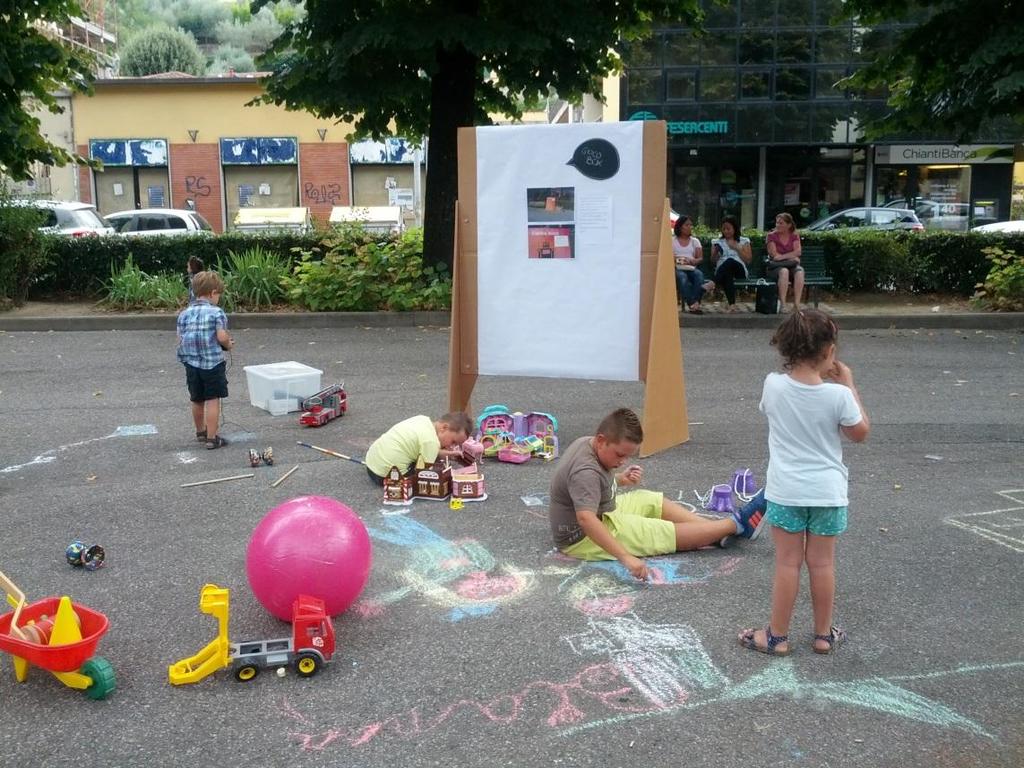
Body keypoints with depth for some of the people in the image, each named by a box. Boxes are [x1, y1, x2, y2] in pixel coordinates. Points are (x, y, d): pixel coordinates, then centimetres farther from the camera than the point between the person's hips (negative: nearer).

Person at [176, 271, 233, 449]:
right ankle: (212, 438, 1)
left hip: (191, 364, 5)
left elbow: (180, 340, 2)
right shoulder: (217, 312, -11)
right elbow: (222, 337, -18)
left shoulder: (184, 314, 3)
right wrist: (229, 344, 2)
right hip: (213, 363, -5)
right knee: (212, 400, 1)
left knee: (197, 400, 18)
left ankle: (201, 432, 37)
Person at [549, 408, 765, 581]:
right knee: (667, 533, -11)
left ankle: (719, 532, 10)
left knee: (652, 501, 11)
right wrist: (626, 557, -52)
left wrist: (621, 479, -1)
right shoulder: (585, 472, -32)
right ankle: (735, 524, -1)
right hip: (584, 539, -10)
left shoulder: (586, 443, -2)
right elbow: (586, 520, -46)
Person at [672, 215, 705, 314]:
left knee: (699, 275, -34)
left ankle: (694, 304, -43)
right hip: (677, 269, -2)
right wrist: (674, 259, -18)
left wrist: (692, 261, -13)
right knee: (682, 277, -38)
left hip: (691, 268, 2)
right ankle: (692, 304, -47)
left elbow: (700, 258, 9)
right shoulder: (672, 241, 14)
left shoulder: (695, 241, 20)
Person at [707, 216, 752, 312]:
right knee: (727, 275, -41)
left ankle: (713, 283, -54)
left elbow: (748, 260, 7)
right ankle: (732, 304, -56)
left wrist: (737, 248, -2)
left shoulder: (744, 241, 17)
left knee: (730, 261, -38)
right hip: (721, 271, 0)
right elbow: (713, 261, 13)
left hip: (739, 270, 0)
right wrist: (716, 252, -7)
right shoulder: (717, 242, 21)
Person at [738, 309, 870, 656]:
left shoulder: (773, 384, -12)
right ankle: (824, 634, 26)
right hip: (828, 492, 0)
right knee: (822, 563, 12)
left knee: (788, 563, 8)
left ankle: (777, 636, 17)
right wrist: (849, 385, 3)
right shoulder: (837, 394, -16)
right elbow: (860, 433, 1)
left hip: (785, 492, 0)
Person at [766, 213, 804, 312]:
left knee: (799, 271, -32)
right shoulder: (771, 236, 3)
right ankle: (782, 304, -37)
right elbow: (774, 255, -6)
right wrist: (792, 257, -7)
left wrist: (782, 256, -17)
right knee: (784, 271, -38)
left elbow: (798, 252, -5)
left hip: (791, 265, 2)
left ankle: (796, 304, -37)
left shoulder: (794, 236, 11)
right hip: (775, 266, -2)